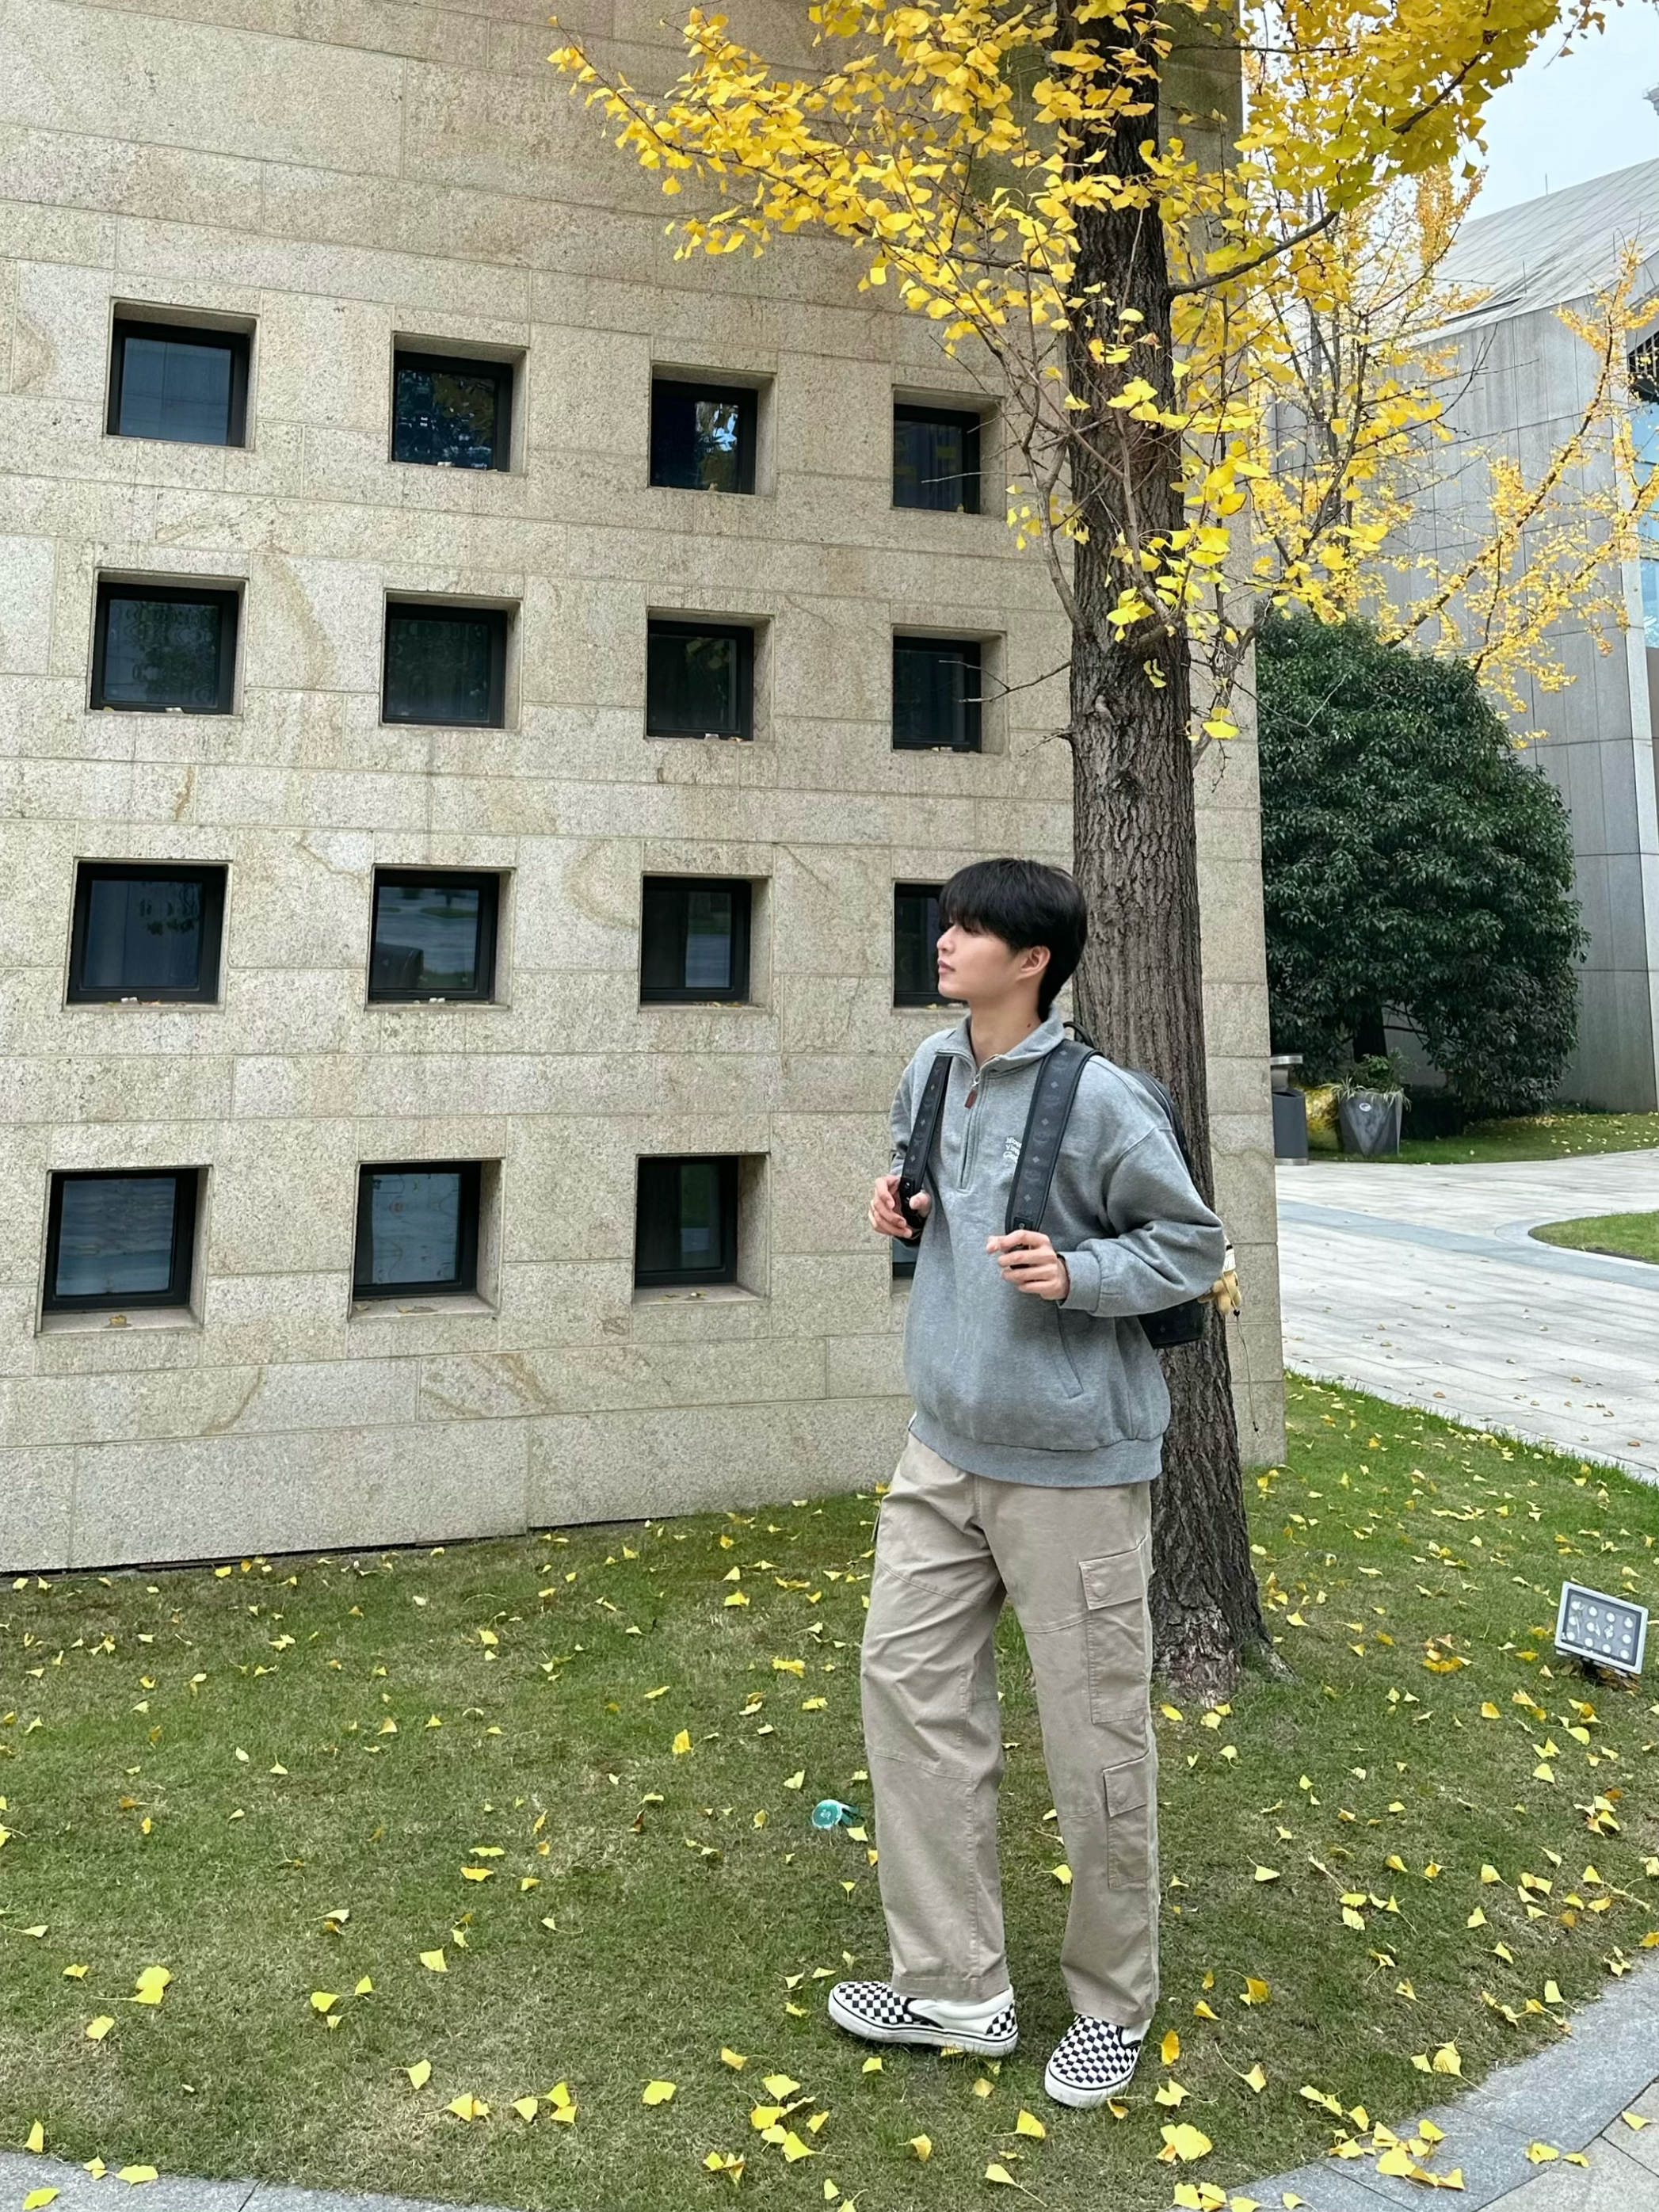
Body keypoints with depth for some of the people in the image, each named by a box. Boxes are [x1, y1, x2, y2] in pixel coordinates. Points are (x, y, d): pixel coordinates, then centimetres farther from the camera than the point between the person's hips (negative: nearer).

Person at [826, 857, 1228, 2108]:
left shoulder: (1100, 1100, -17)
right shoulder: (934, 1067, 4)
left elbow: (1195, 1247, -8)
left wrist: (1076, 1274, -23)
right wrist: (898, 1206, -1)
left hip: (1072, 1461, -7)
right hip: (948, 1445, 7)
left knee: (1095, 1734, 7)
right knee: (908, 1681, 10)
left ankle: (1114, 2003, 32)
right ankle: (955, 1989, 28)